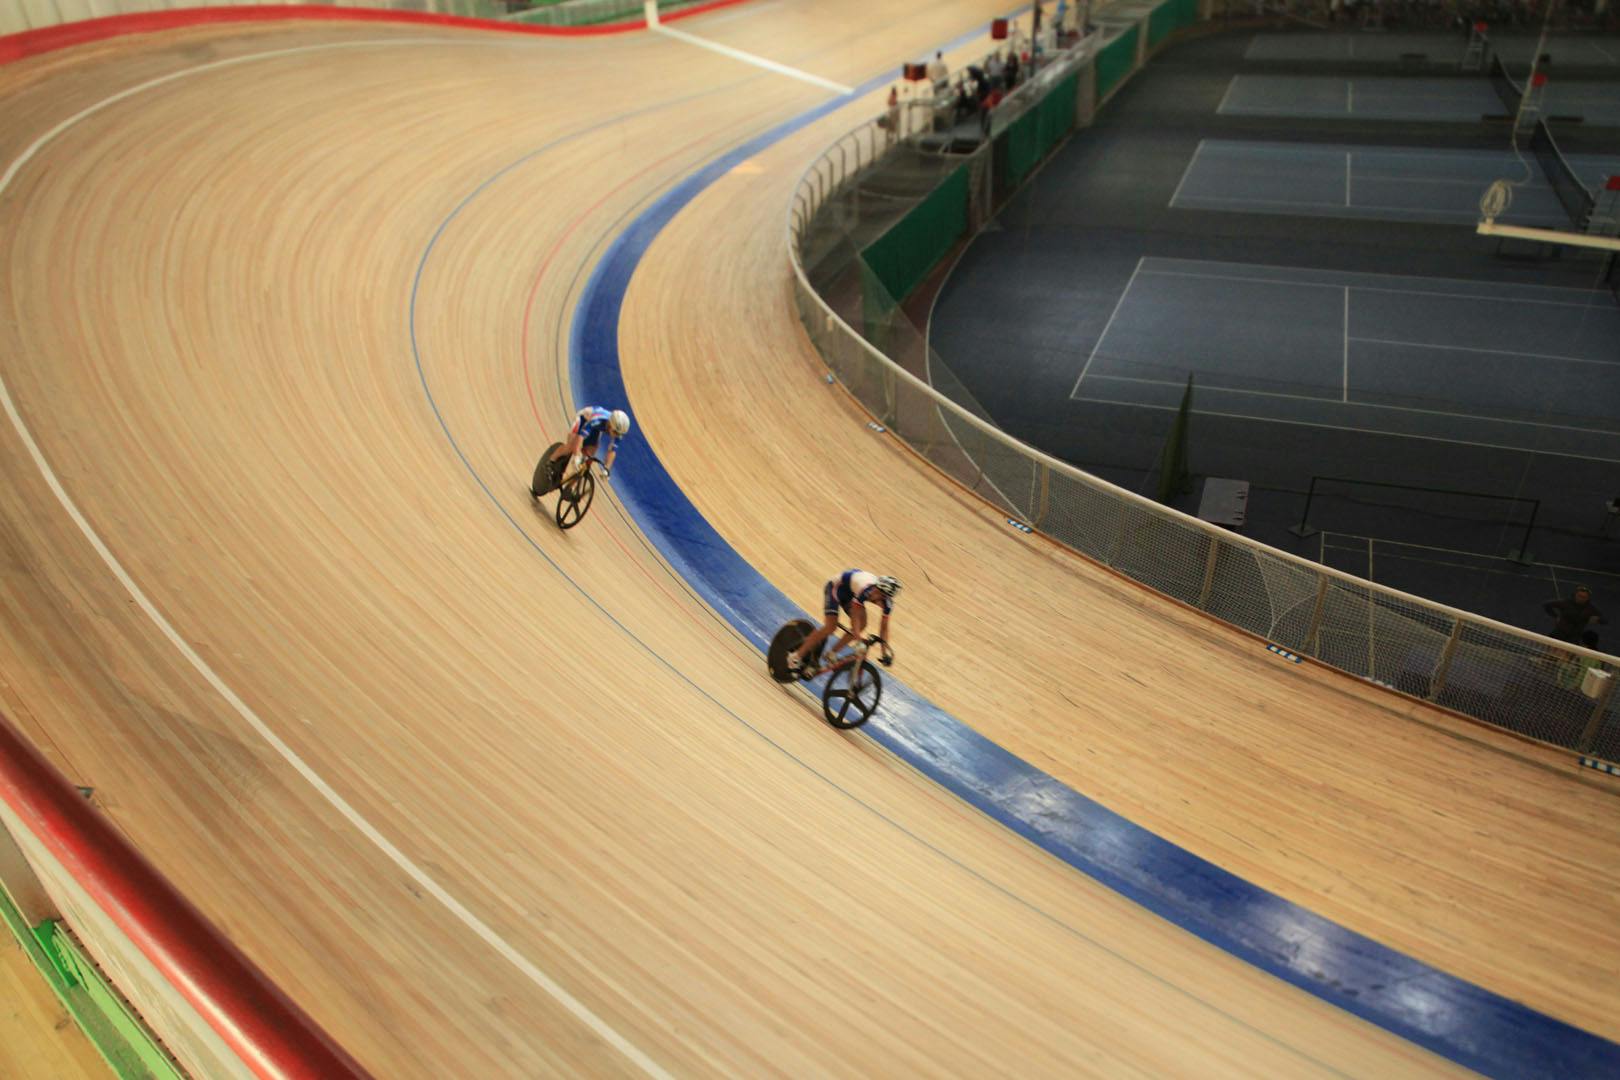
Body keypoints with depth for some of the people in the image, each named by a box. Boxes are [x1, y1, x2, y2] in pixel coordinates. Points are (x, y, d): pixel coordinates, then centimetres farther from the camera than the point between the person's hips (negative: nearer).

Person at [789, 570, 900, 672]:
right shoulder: (866, 590, -41)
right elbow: (855, 616, -39)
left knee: (861, 625, -10)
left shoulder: (887, 603, -21)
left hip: (851, 592, 7)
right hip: (836, 587, -6)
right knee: (830, 627, -19)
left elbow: (884, 627, -13)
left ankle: (831, 654, 7)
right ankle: (796, 657, -11)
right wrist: (859, 640, -47)